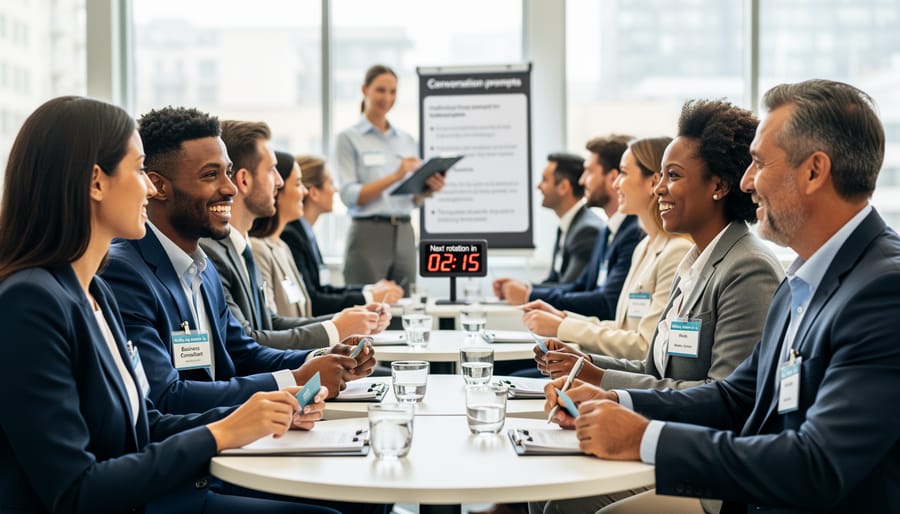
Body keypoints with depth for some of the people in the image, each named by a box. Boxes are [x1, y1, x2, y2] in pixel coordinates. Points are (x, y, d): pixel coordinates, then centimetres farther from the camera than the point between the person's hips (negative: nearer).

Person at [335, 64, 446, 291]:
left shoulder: (407, 140, 13)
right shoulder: (349, 138, -1)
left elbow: (415, 199, 15)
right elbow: (349, 196, -10)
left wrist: (429, 189, -8)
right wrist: (394, 177, -21)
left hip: (404, 235, 5)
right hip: (368, 234, -4)